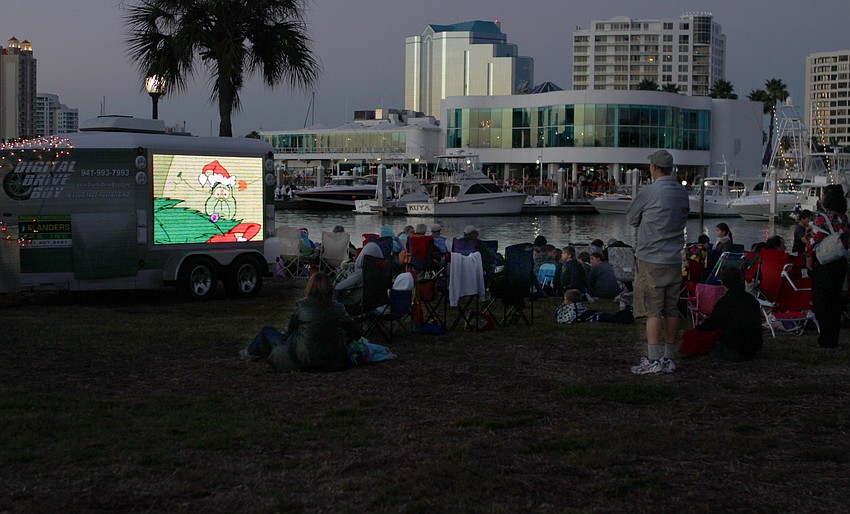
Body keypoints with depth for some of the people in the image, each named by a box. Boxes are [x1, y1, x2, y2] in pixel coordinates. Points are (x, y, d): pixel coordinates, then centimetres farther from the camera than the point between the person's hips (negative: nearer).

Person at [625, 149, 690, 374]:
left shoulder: (648, 192, -10)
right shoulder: (682, 192, 7)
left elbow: (631, 219, 1)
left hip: (651, 258, -6)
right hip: (675, 259, 6)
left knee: (652, 310, -4)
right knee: (671, 310, 9)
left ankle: (653, 360, -5)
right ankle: (669, 358, 15)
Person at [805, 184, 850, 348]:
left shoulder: (821, 218, -16)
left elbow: (814, 241, -18)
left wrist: (809, 259, -6)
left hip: (824, 266, -8)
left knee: (821, 302, 0)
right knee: (835, 301, 13)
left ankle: (826, 339, 0)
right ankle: (833, 339, 19)